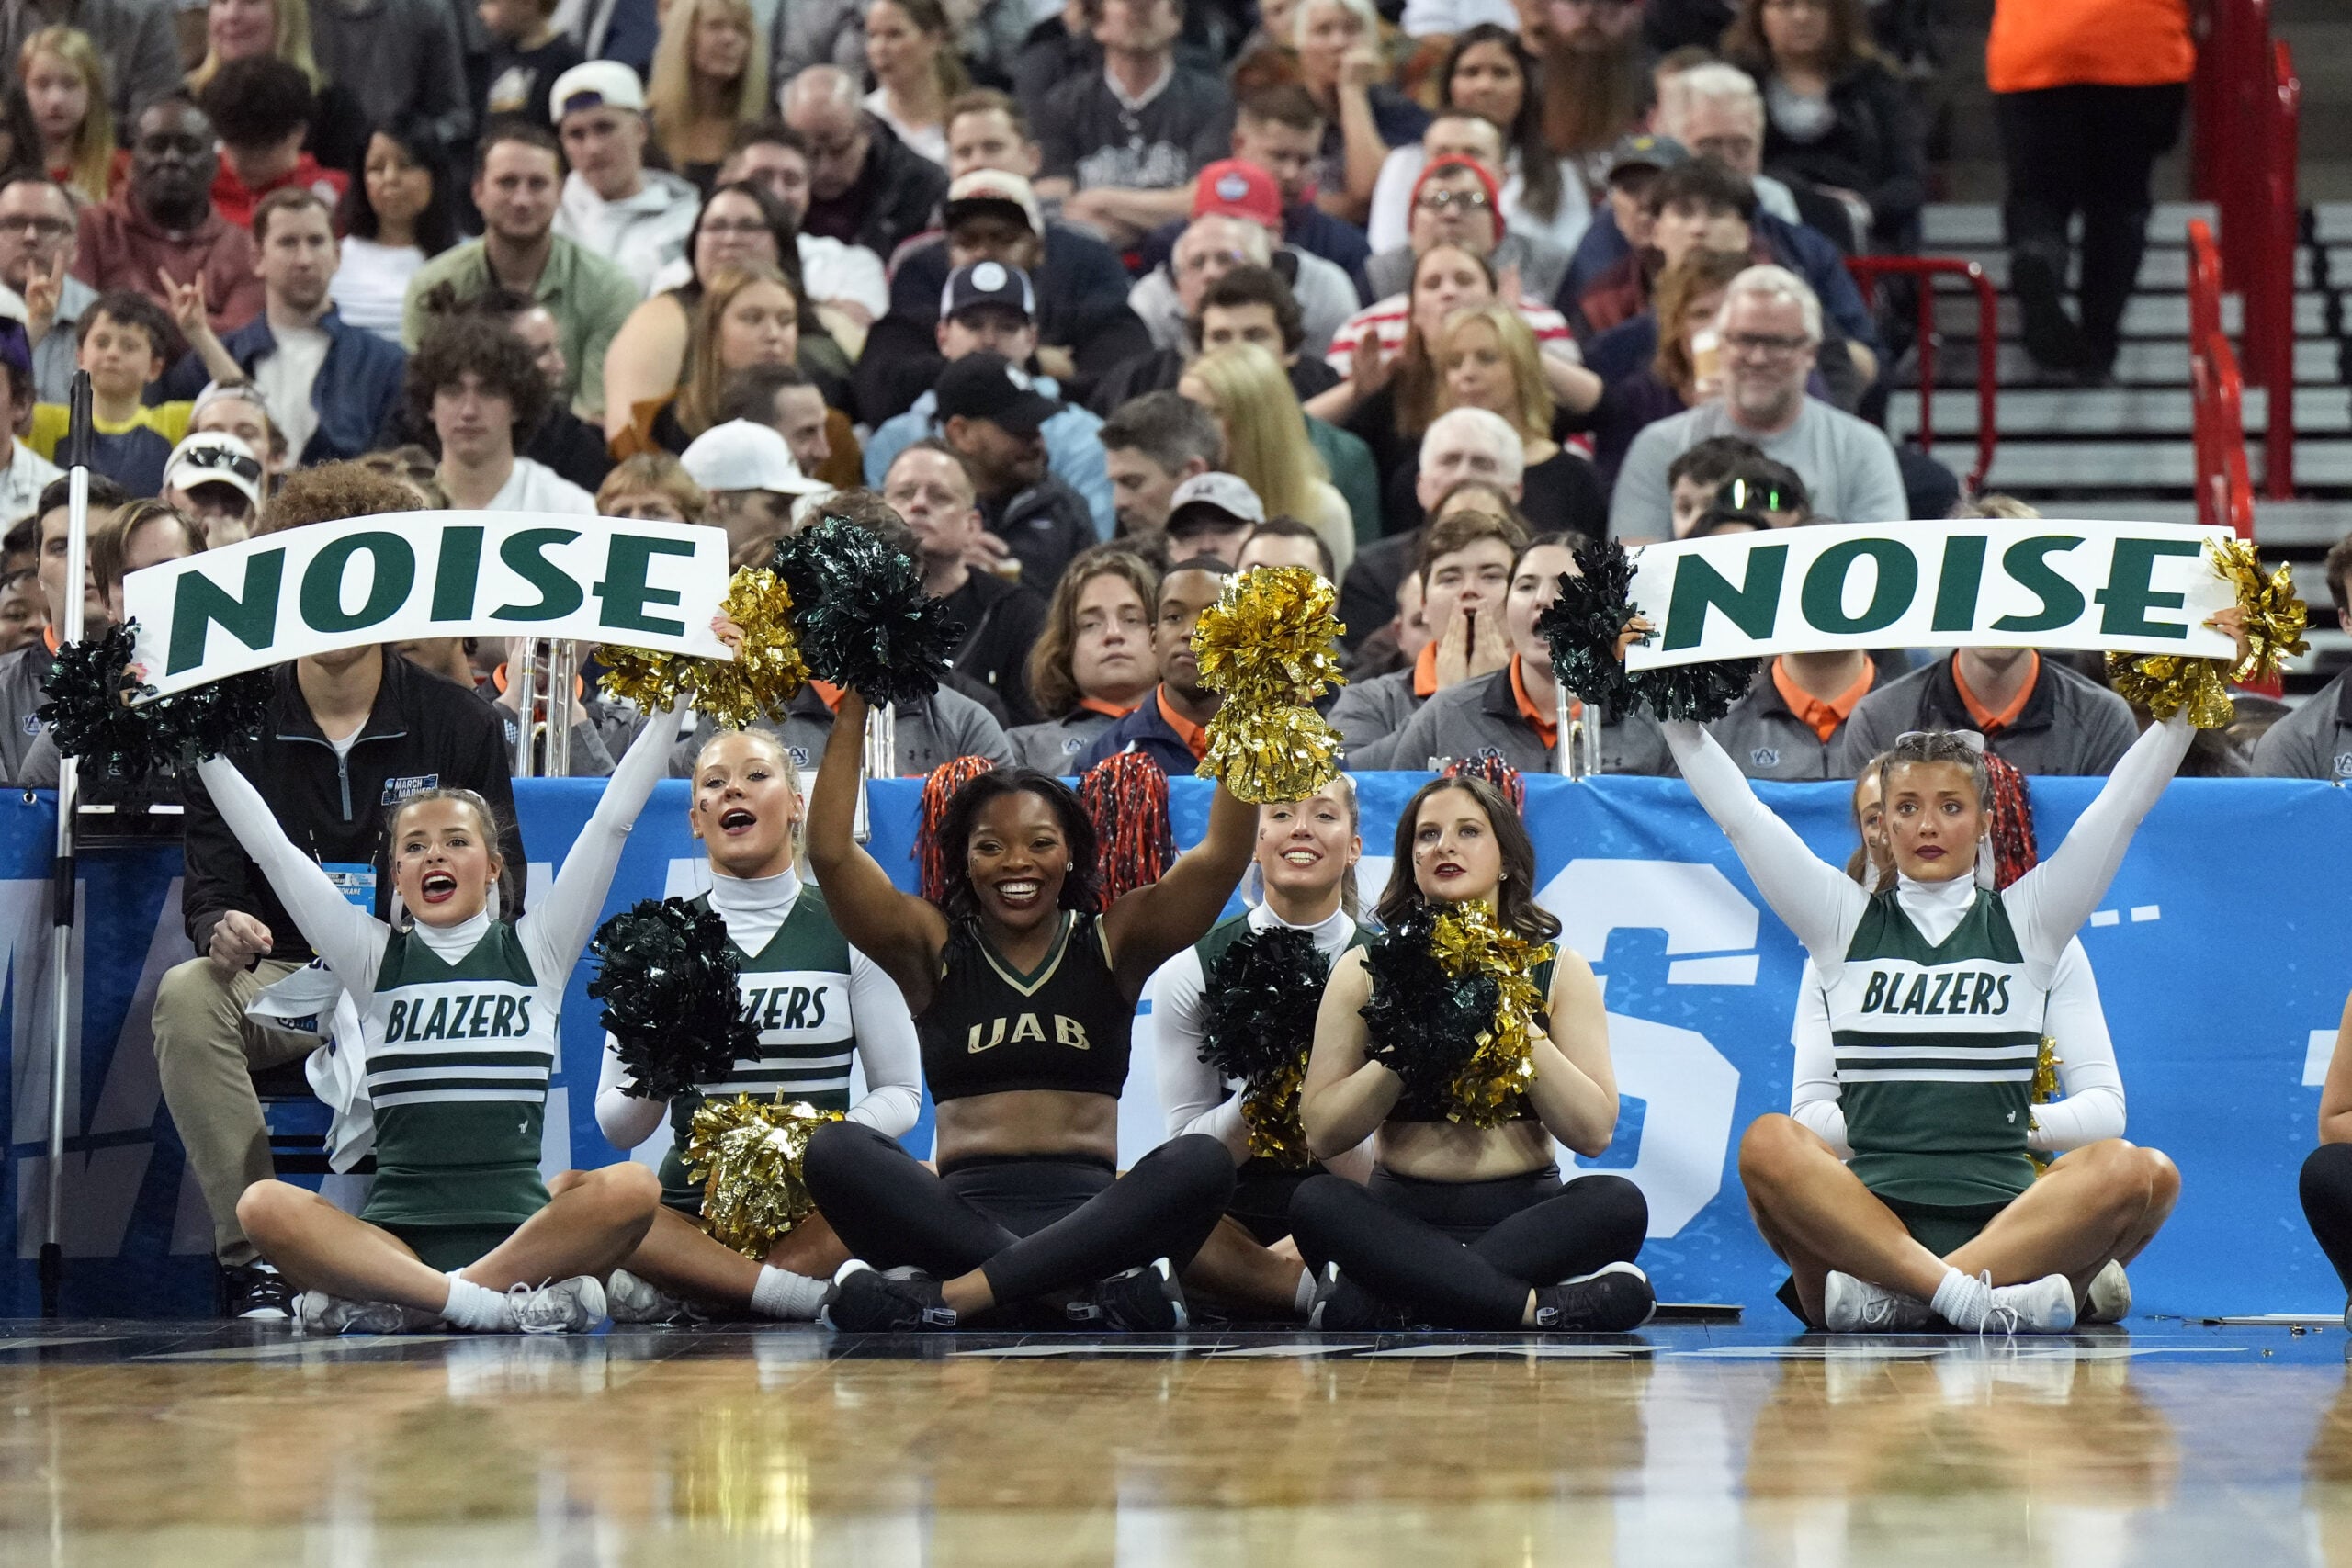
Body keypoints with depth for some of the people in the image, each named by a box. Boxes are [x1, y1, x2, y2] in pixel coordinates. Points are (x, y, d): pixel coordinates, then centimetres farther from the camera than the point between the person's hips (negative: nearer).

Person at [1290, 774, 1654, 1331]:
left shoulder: (1558, 971, 8)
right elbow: (1322, 1132, -1)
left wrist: (1517, 1025, -11)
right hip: (1399, 1217, -1)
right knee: (1315, 1202, -32)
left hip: (1525, 1214, 1)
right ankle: (1540, 1307, -36)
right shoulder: (1366, 970, 7)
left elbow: (1594, 1132, -2)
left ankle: (1390, 1301, -33)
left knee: (1618, 1203, -30)